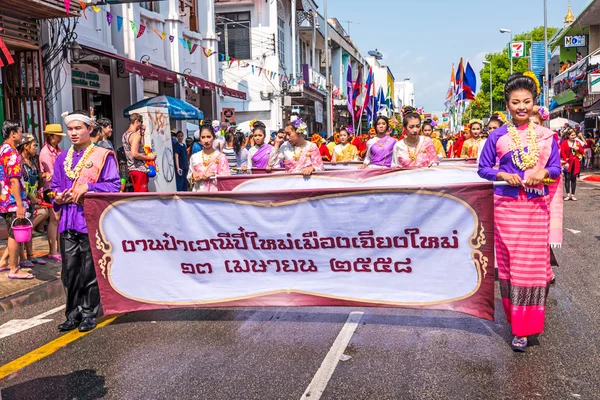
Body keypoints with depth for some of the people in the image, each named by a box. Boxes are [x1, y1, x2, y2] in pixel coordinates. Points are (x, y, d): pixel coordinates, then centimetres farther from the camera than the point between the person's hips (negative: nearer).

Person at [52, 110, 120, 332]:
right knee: (70, 270, 8)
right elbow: (55, 187, 18)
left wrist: (88, 187, -18)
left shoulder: (103, 155, -2)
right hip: (68, 221, 5)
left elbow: (114, 185, -8)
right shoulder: (62, 158, 14)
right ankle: (73, 313, 20)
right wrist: (57, 199, -3)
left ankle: (89, 314, 16)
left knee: (90, 270, 3)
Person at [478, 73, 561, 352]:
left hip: (536, 207, 1)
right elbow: (482, 169, 4)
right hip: (506, 206, -1)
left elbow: (556, 167, 8)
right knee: (509, 263, 3)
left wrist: (543, 172, -14)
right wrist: (503, 175, -14)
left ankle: (524, 327, 8)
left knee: (532, 264, 0)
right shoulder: (497, 136, 1)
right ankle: (515, 320, 19)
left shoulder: (546, 135, 5)